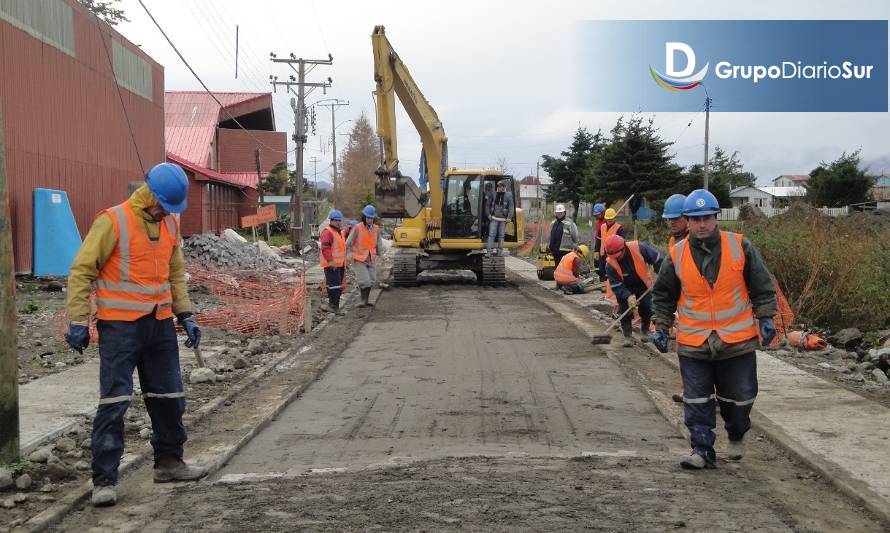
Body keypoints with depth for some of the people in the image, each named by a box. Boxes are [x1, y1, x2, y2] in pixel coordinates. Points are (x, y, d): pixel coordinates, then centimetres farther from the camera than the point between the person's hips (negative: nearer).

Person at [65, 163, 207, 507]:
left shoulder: (170, 223, 9)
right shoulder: (113, 221, -12)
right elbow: (82, 271, -10)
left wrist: (185, 315, 13)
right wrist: (78, 320, -14)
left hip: (160, 323, 7)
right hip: (120, 325, -7)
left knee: (169, 396, 14)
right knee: (115, 401, -6)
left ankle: (169, 462, 30)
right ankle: (104, 480, 1)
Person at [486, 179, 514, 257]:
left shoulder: (508, 195, 0)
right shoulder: (494, 195, 7)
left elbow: (511, 207, -1)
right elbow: (489, 205, 18)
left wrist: (509, 217, -8)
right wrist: (489, 214, 7)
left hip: (503, 219, -1)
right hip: (494, 218, 1)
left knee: (501, 235, 6)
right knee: (491, 234, -6)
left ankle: (500, 251, 15)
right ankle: (489, 251, -8)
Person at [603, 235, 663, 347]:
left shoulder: (638, 248, -30)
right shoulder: (610, 264, -27)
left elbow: (656, 259, -18)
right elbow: (616, 286, -25)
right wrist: (628, 296, -39)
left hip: (643, 284, 0)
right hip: (625, 288, 0)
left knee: (646, 308, -1)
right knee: (625, 311, -10)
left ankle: (645, 332, 22)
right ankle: (628, 337, 2)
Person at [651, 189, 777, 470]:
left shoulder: (740, 247, -4)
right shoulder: (676, 255, -2)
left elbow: (762, 286, 3)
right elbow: (663, 294, 9)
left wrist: (766, 318, -2)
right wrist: (660, 327, 5)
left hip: (737, 339, 0)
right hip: (693, 343, 0)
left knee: (739, 396, 13)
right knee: (697, 401, 1)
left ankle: (736, 437, 39)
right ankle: (702, 450, 11)